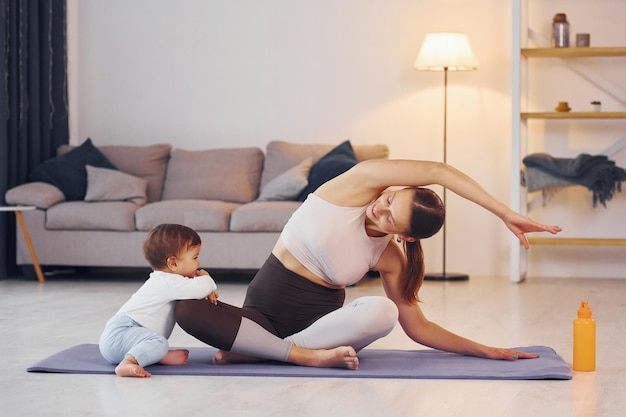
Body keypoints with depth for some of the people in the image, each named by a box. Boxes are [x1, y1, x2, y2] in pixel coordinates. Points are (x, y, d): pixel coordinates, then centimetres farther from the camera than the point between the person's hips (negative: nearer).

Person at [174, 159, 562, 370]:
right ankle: (306, 356, -27)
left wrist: (486, 350, -2)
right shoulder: (360, 183, -11)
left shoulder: (390, 259, -4)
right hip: (263, 308, -1)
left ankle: (252, 349, -24)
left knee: (382, 311, -31)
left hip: (320, 319, 2)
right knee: (186, 309, -29)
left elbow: (418, 327, 3)